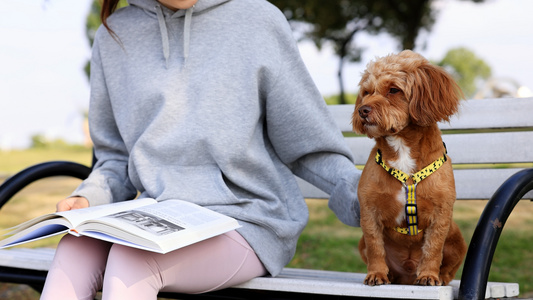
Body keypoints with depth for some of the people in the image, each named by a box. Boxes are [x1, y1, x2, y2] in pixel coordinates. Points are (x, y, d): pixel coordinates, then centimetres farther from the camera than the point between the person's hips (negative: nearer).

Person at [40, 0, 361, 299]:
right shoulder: (115, 35, 10)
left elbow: (310, 146, 4)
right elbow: (116, 156, 16)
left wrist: (362, 195, -10)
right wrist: (87, 199, -4)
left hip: (246, 222, -3)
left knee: (131, 258, -30)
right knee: (73, 251, -27)